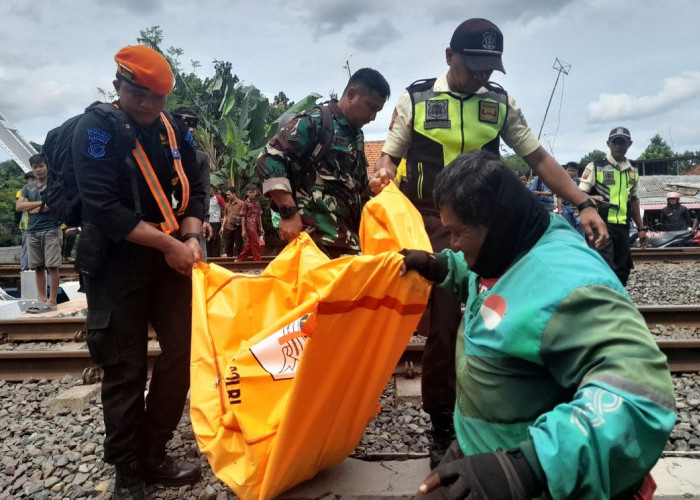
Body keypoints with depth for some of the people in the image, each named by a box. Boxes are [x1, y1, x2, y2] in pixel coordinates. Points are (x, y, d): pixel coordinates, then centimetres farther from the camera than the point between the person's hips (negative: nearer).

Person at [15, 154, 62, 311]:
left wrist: (31, 208, -1)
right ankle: (42, 299, 10)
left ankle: (52, 301, -5)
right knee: (38, 267, 6)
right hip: (32, 232, 6)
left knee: (52, 266, -6)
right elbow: (18, 206, 5)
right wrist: (41, 203, -6)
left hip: (51, 230, -5)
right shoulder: (28, 187, 18)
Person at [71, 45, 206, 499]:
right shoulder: (95, 129, -9)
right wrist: (168, 243, -20)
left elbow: (194, 189, 7)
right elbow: (104, 206, -18)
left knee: (182, 354, 6)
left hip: (170, 259, 5)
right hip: (117, 262, -5)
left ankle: (154, 455, 23)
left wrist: (191, 237, -11)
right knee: (126, 370, 2)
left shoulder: (175, 129, 7)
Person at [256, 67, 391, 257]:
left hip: (351, 239, 8)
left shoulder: (357, 136, 21)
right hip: (318, 239, -8)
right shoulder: (315, 122, -4)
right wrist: (289, 214, -17)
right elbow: (269, 159, -13)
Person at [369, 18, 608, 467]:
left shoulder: (501, 103, 9)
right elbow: (390, 154, 7)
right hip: (432, 223, -2)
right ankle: (442, 427, 16)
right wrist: (383, 172, -18)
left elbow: (538, 158, 11)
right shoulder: (415, 99, 3)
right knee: (442, 325, -1)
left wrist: (583, 204, 1)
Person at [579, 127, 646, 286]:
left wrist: (641, 228, 21)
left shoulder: (632, 171, 16)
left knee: (622, 270, 9)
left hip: (622, 227, 6)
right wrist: (592, 198, -28)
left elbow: (633, 201, 23)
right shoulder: (595, 167, -2)